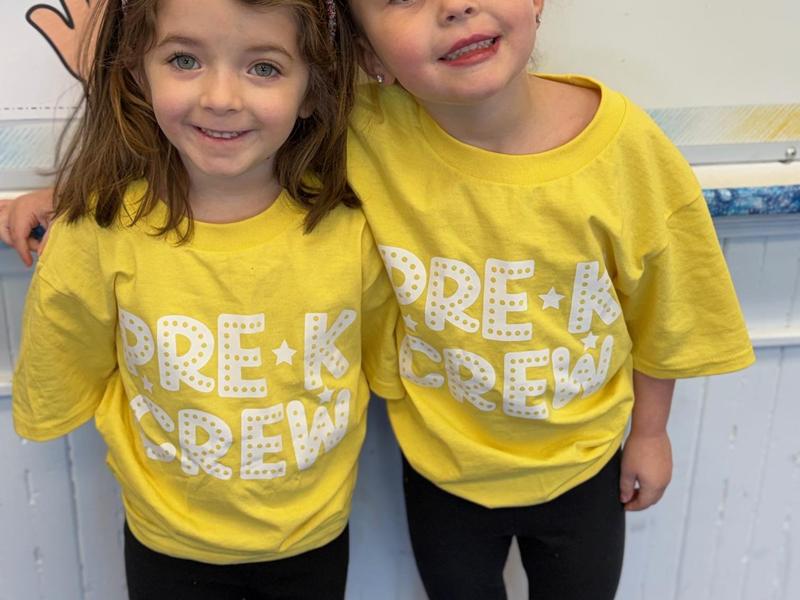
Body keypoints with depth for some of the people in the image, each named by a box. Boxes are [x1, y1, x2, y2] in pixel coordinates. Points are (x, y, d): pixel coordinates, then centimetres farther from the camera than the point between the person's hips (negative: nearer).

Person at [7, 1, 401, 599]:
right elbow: (55, 402, -6)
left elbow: (385, 365, 1)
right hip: (168, 546, 0)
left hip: (316, 536, 1)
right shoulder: (98, 232, -19)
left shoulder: (351, 227, -17)